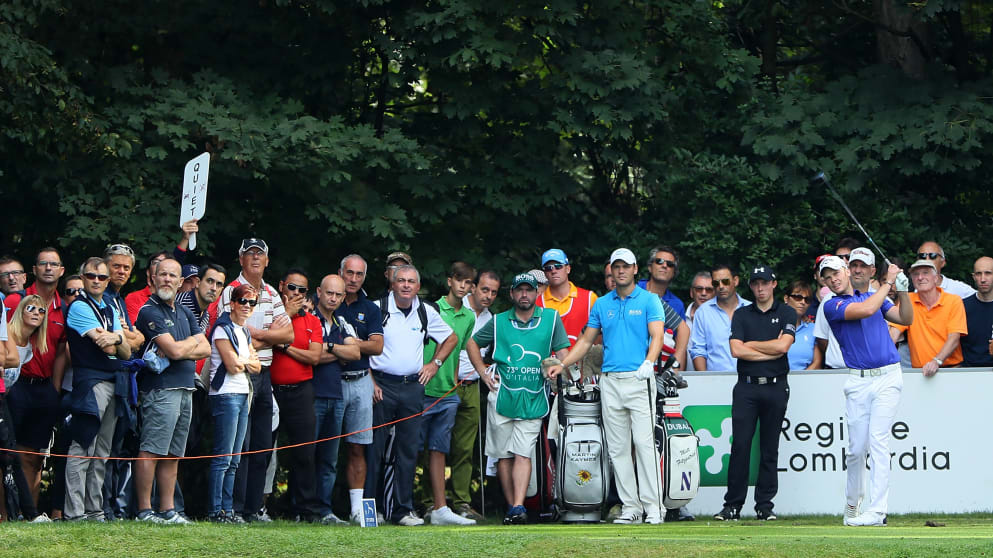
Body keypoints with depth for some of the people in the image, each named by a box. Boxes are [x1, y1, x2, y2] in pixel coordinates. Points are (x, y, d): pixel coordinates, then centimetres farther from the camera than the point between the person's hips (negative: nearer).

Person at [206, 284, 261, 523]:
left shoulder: (244, 332, 18)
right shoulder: (223, 329, -8)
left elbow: (257, 367, 14)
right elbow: (232, 366, -14)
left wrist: (243, 362, -5)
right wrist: (249, 360, 4)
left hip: (242, 395, 9)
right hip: (226, 394, -9)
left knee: (234, 460, 8)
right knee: (223, 457, -10)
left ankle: (228, 509, 10)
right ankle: (215, 510, -9)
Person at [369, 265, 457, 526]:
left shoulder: (426, 313, 9)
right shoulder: (377, 309, -3)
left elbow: (451, 338, 24)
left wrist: (435, 363, 12)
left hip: (412, 387, 3)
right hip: (381, 385, -3)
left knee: (408, 450, 4)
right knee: (373, 448, -5)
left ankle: (403, 509, 9)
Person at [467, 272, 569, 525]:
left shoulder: (551, 319, 6)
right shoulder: (499, 322, 8)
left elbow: (562, 352, 8)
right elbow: (472, 343, 19)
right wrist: (484, 374, 10)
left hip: (533, 400, -1)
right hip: (502, 397, 2)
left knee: (523, 454, -10)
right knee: (504, 455, 1)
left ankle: (519, 506, -18)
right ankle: (511, 506, 7)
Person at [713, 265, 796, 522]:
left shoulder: (787, 314, 7)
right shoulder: (741, 314, 10)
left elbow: (783, 346, -9)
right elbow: (736, 350, -3)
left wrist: (751, 345, -1)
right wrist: (770, 351, -6)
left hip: (775, 387, 0)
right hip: (746, 387, 0)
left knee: (769, 449, 3)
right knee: (740, 445, -6)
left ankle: (765, 505, 7)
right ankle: (732, 506, -3)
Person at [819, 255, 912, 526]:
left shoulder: (873, 296, 16)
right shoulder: (832, 306, 1)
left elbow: (906, 318, 12)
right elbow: (866, 310, -14)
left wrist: (902, 290, -2)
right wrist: (888, 283, -5)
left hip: (888, 376, 1)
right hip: (858, 381, -1)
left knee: (878, 440, -10)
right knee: (856, 448, 0)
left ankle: (877, 510, -13)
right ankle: (852, 505, 19)